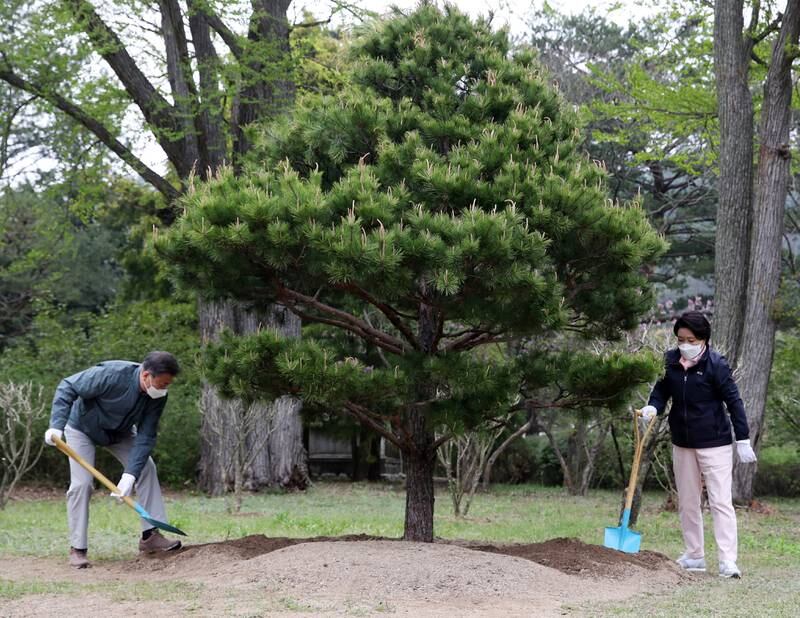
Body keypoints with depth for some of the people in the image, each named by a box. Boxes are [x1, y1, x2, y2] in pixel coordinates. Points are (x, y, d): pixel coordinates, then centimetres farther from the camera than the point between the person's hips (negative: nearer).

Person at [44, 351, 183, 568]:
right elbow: (68, 387, -32)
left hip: (119, 432, 5)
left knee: (147, 468, -7)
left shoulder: (158, 396, -24)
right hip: (82, 428, -5)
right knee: (81, 483, -15)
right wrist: (57, 425, -41)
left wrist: (130, 475, -32)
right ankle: (77, 549, -4)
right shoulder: (112, 375, -39)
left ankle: (150, 536, -1)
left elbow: (145, 437, -23)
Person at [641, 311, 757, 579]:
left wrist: (743, 439, -12)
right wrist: (653, 407, -14)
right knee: (687, 502, 12)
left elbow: (733, 401, -11)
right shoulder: (670, 360, 1)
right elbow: (662, 390, 9)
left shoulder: (716, 363, -13)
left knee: (721, 501, -8)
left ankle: (728, 561, -8)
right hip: (683, 443, 6)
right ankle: (694, 556, 22)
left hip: (715, 443, -6)